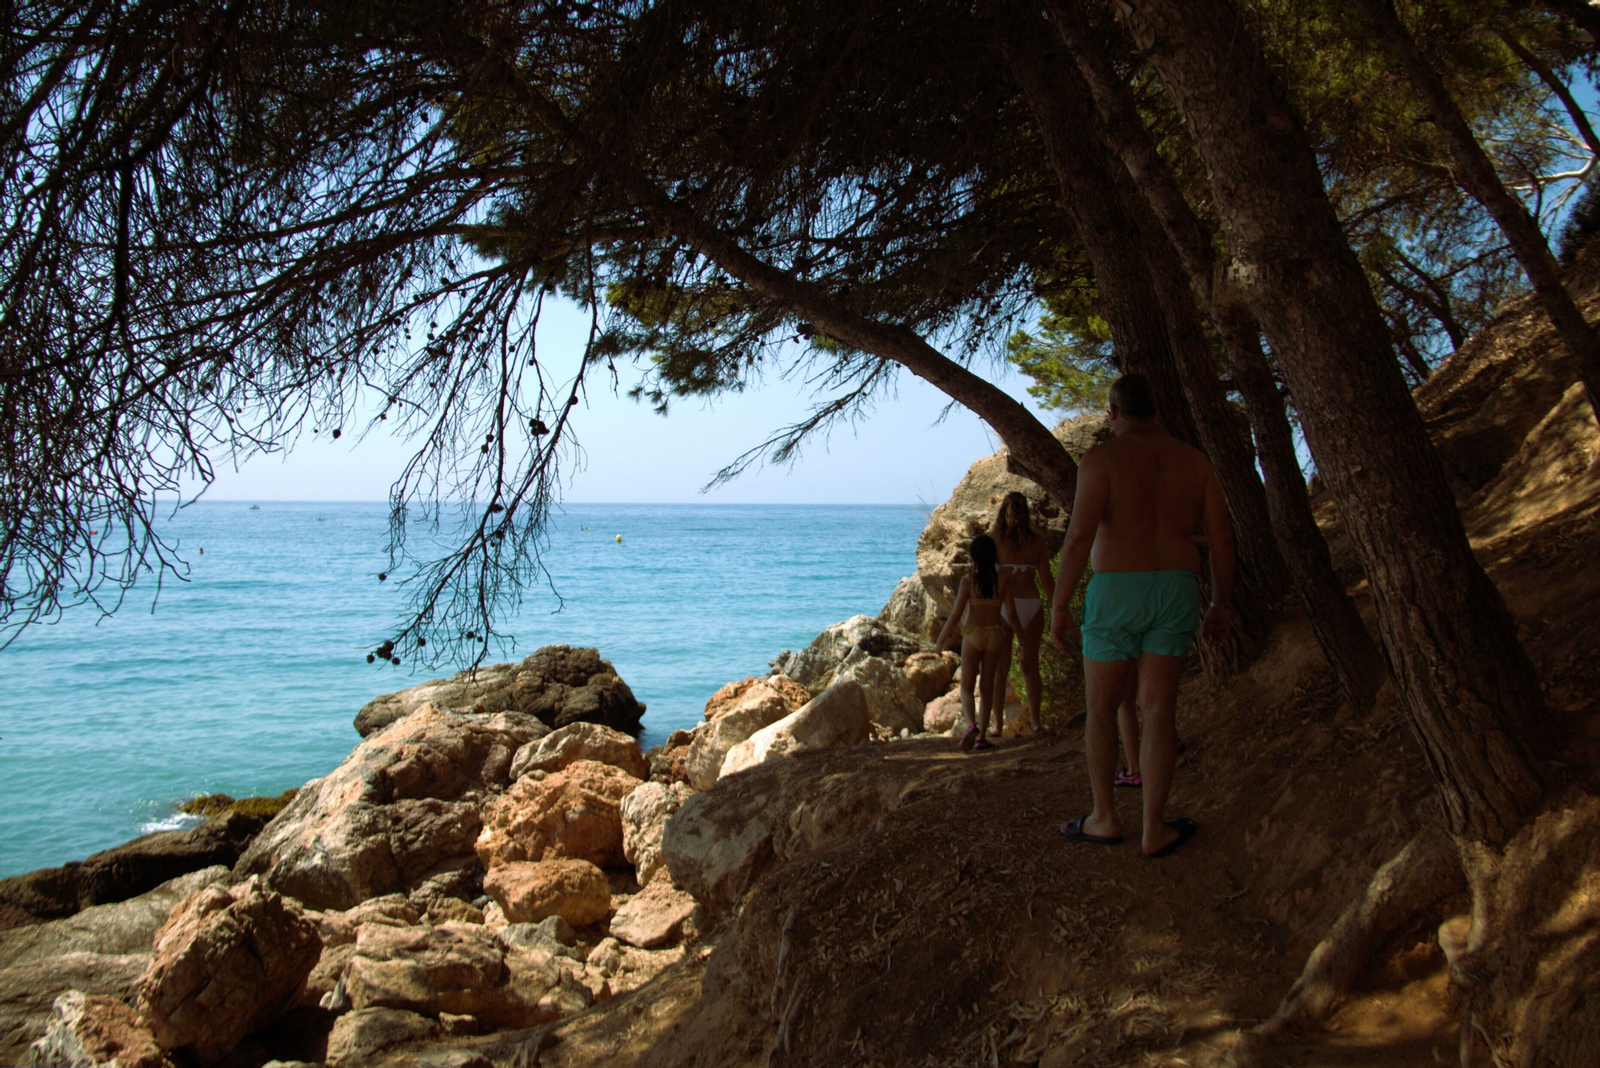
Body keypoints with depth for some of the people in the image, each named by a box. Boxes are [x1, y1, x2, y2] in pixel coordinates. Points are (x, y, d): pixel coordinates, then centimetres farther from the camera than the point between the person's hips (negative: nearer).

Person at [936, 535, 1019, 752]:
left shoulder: (968, 581, -9)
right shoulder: (1002, 581, -2)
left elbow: (956, 614, -11)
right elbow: (1011, 612, -2)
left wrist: (942, 638, -1)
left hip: (973, 635, -2)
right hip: (994, 635, 2)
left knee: (967, 687, 4)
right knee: (987, 687, 12)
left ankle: (972, 726, -22)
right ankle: (982, 737, 11)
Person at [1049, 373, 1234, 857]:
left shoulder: (1102, 459, -7)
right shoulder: (1192, 460, 8)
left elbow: (1079, 537, -16)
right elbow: (1221, 538, 7)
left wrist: (1059, 607, -11)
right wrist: (1220, 606, 15)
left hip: (1116, 593, -4)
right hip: (1177, 591, 4)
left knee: (1100, 707, 11)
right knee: (1159, 709, 6)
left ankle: (1104, 818, 17)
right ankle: (1155, 830, 7)